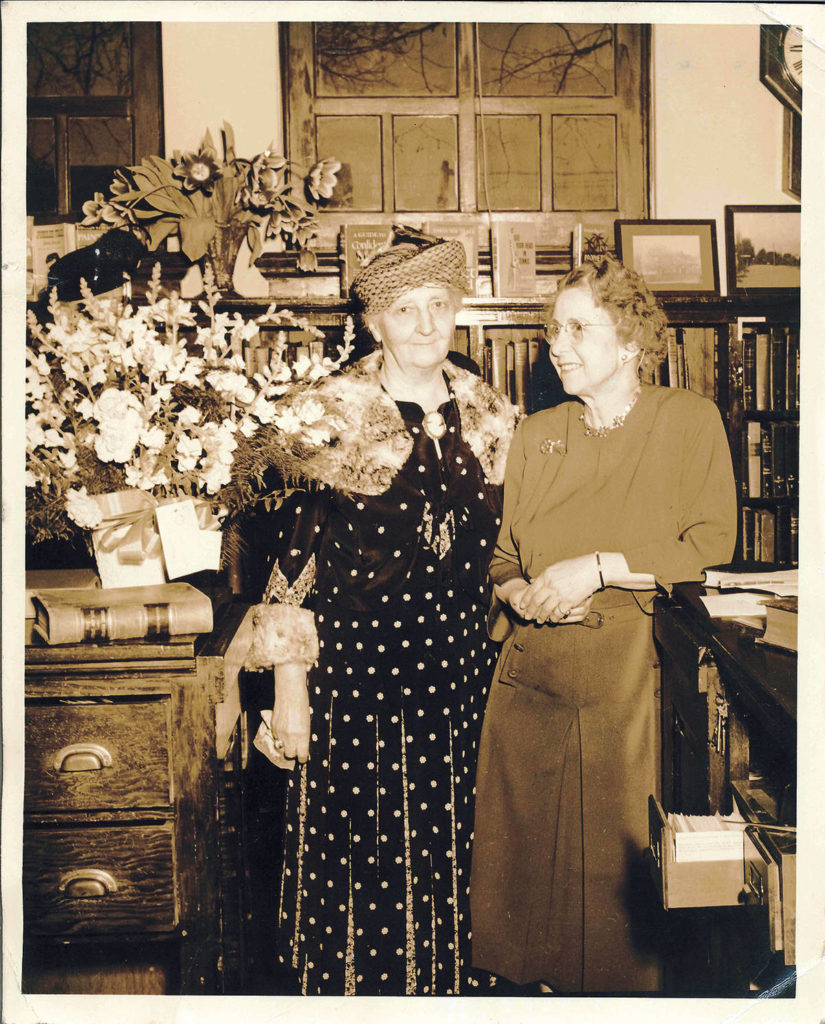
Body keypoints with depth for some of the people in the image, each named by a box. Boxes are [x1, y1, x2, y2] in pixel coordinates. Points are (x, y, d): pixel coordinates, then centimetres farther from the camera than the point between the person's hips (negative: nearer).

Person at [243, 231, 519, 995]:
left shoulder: (490, 416, 6)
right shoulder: (334, 412, -7)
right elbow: (294, 552, -7)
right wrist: (288, 688, -9)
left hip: (457, 670, 4)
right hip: (354, 666, -4)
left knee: (447, 849, 14)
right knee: (357, 848, 8)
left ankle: (446, 983, 35)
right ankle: (354, 984, 30)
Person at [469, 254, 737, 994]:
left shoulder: (691, 421, 2)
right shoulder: (535, 435, 13)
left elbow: (712, 548, -6)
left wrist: (599, 567, -13)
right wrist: (519, 593, -6)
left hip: (634, 682, -3)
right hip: (531, 676, 4)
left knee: (624, 861, -1)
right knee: (522, 850, 7)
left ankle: (623, 984, 23)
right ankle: (528, 982, 28)